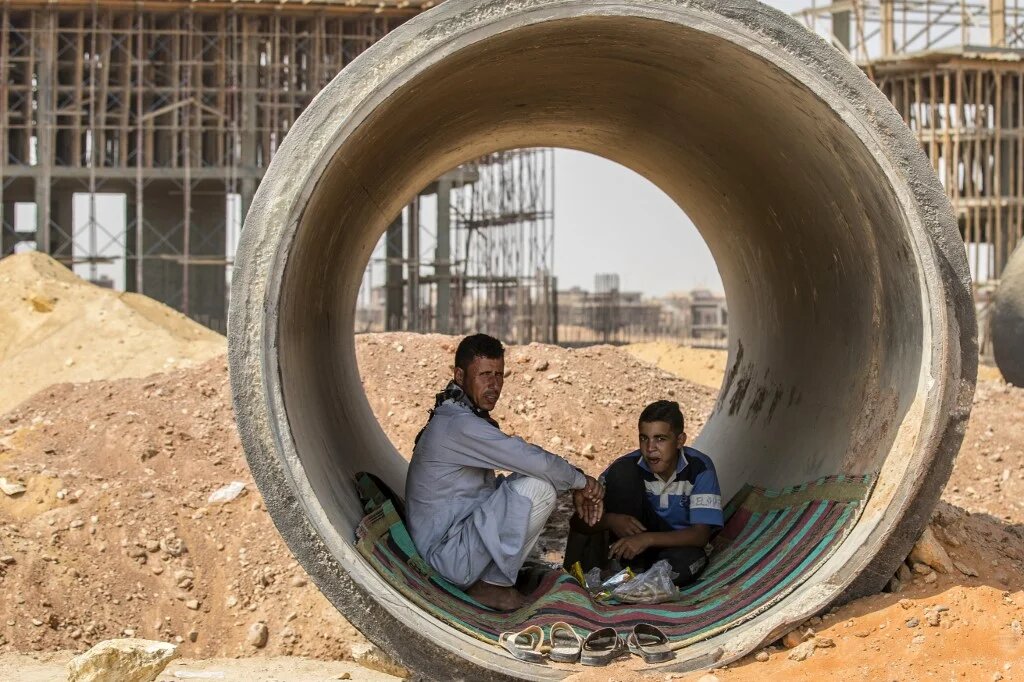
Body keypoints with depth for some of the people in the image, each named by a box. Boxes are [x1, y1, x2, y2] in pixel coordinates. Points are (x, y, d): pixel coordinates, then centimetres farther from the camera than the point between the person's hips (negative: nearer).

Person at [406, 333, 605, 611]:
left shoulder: (462, 417, 13)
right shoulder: (459, 424, -20)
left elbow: (525, 463, 17)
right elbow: (535, 461, -23)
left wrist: (576, 487, 4)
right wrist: (581, 481, -5)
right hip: (447, 555, -10)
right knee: (539, 487, -20)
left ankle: (488, 579, 8)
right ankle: (492, 585, -9)